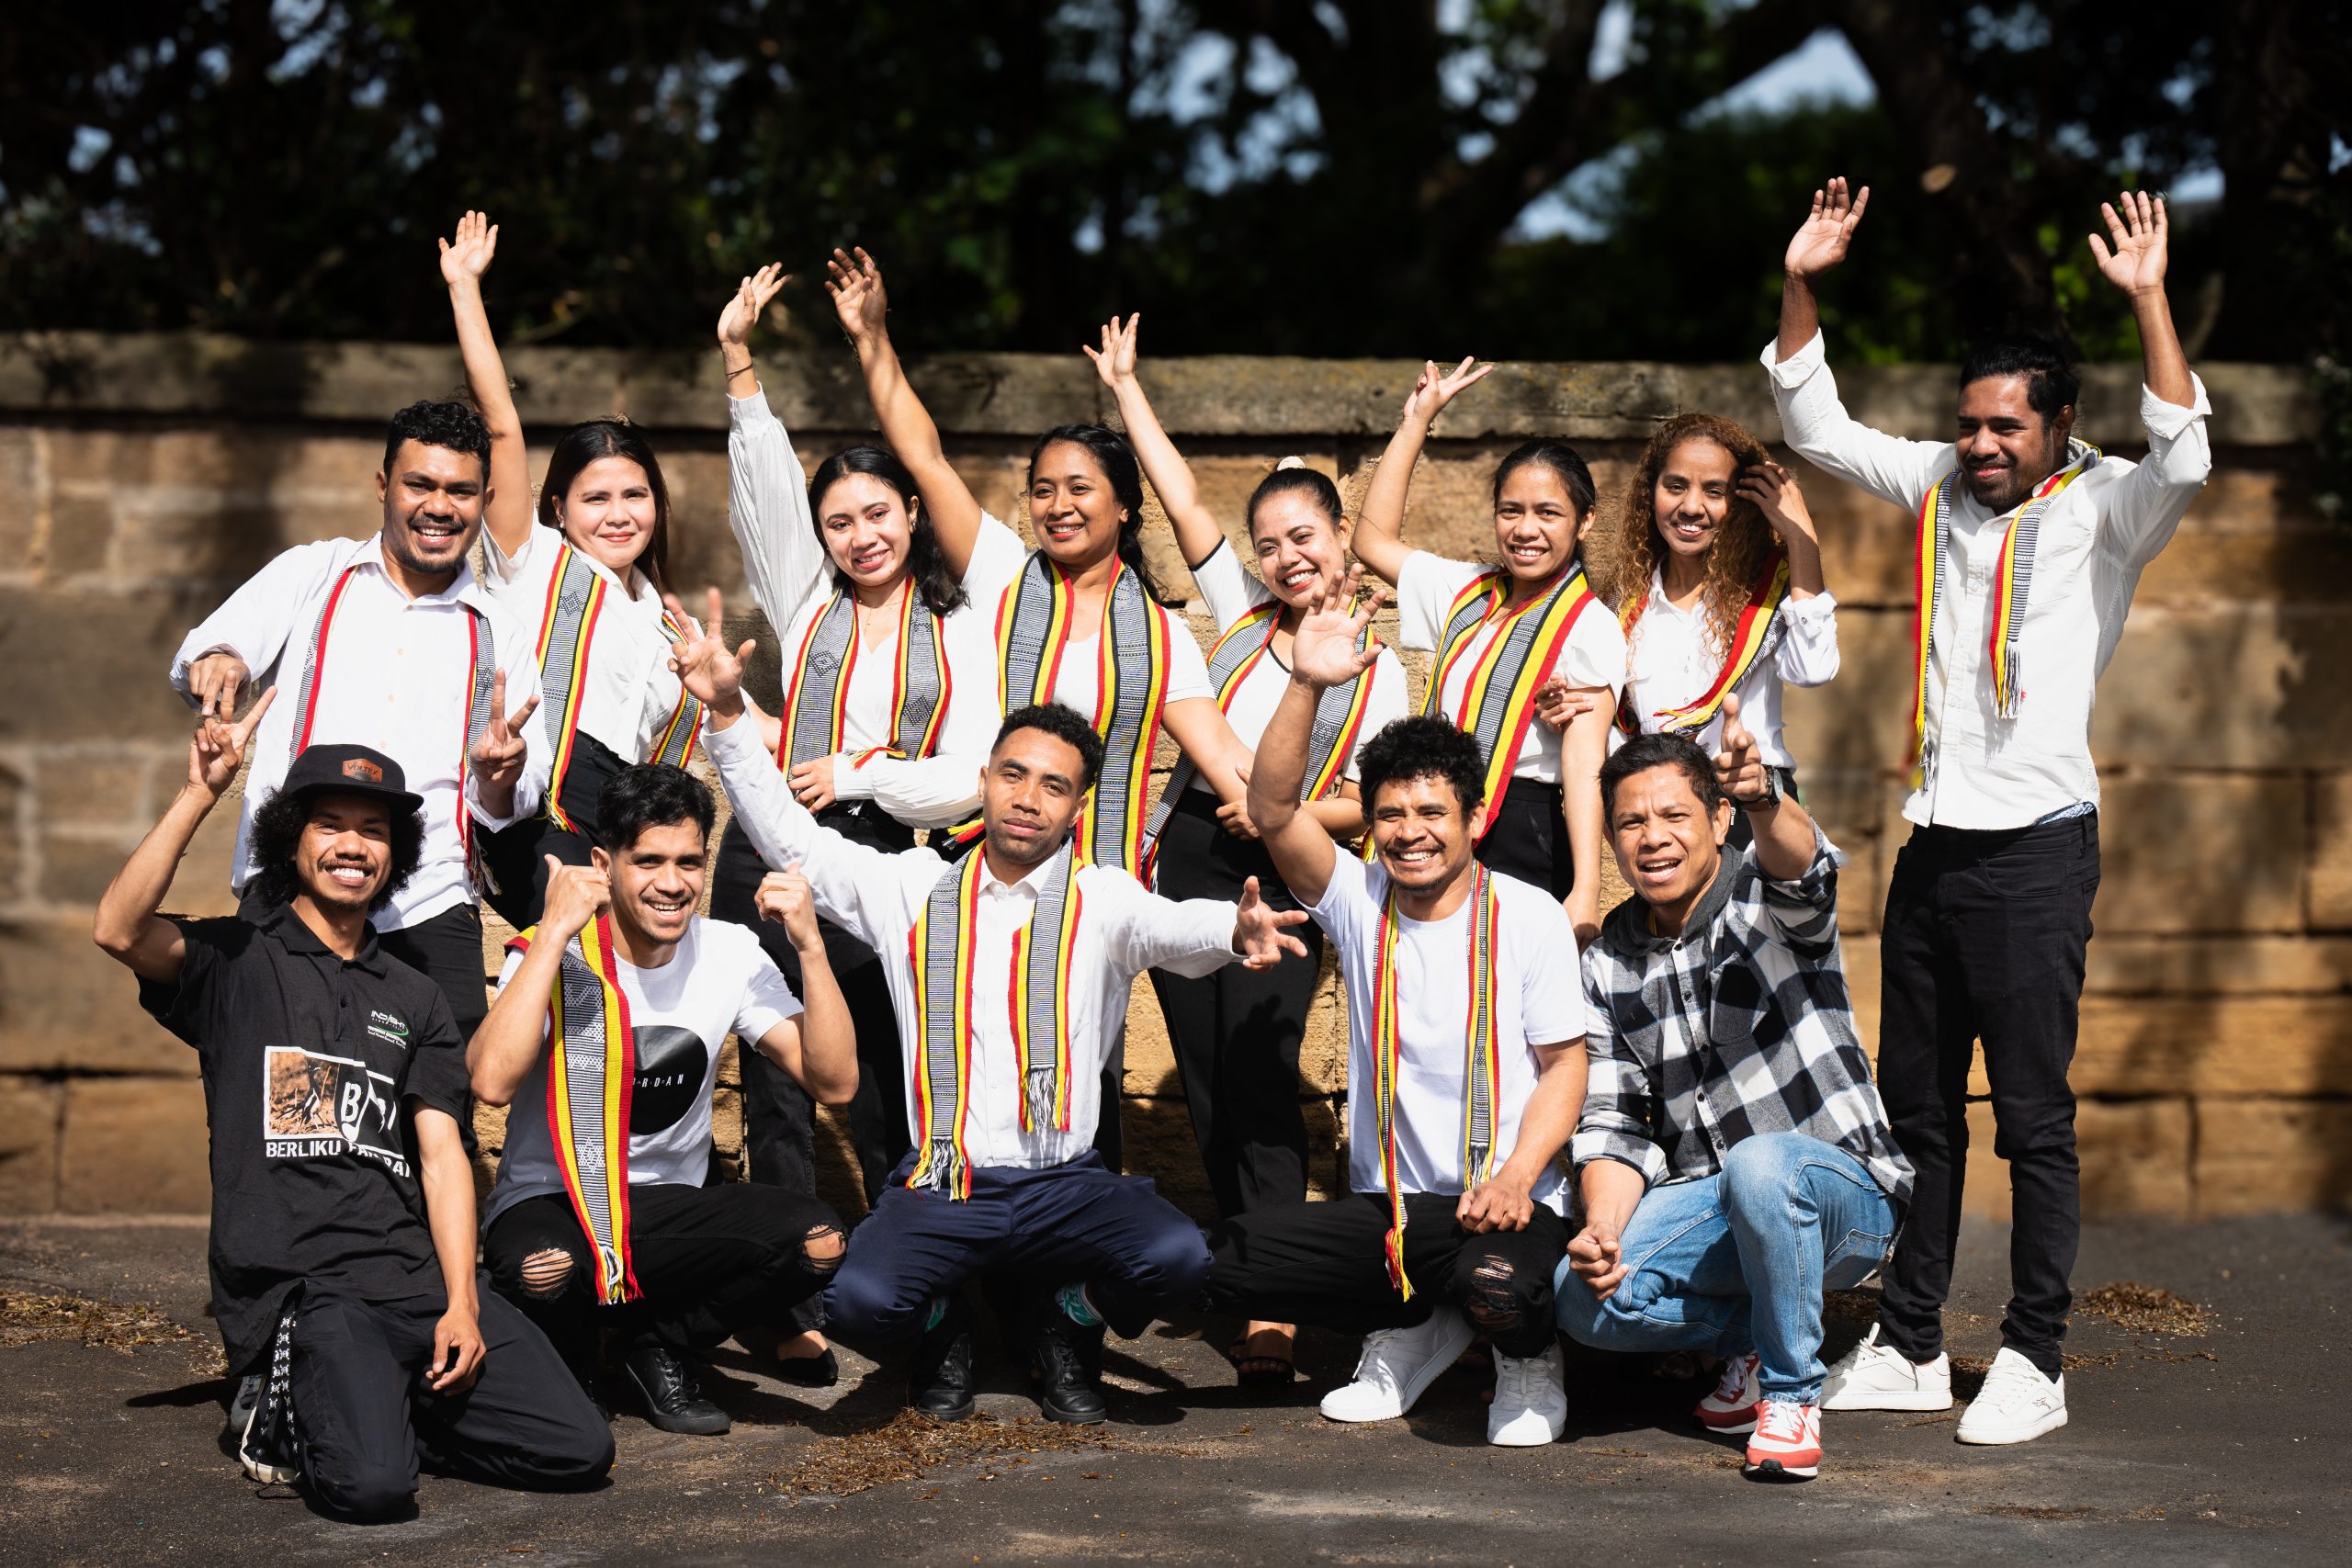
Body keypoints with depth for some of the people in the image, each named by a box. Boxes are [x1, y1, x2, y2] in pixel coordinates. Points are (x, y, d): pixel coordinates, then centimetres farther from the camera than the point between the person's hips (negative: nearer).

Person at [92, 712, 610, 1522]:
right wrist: (201, 792, -16)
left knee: (579, 1451, -11)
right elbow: (119, 929, -14)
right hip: (292, 1286, -5)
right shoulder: (236, 962, 7)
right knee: (373, 1485, -29)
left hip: (416, 1275, 5)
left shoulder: (414, 1000, 20)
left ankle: (375, 1411, 11)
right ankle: (289, 1410, 5)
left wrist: (461, 1304, -4)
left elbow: (441, 1154, 10)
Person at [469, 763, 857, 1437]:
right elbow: (491, 1081, -31)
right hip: (548, 1204, -4)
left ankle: (657, 1343, 4)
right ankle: (568, 1365, 0)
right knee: (545, 1268, -40)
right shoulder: (551, 954, -12)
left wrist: (811, 946, -17)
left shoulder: (729, 953, 0)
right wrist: (554, 933, -30)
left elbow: (834, 1081, -8)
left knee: (818, 1242, -24)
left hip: (668, 1206, 4)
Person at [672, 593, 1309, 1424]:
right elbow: (788, 838, 10)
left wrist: (1234, 928, -40)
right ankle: (944, 1327, 12)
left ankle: (1067, 1324, 9)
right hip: (940, 1186, 0)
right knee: (859, 1299, -29)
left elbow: (1172, 927, -15)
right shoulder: (915, 888, 11)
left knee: (1177, 1257, -30)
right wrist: (728, 714, -1)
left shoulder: (1101, 899, 6)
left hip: (1065, 1183, 0)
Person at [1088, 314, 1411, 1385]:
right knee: (1206, 1086, 4)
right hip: (1187, 854, 4)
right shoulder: (1242, 611, 13)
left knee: (1260, 1086, -15)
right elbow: (1183, 503, 13)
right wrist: (1124, 388, 14)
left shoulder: (1376, 670, 5)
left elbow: (1368, 803, 1)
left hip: (1282, 876, -4)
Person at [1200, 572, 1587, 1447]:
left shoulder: (1529, 916, -1)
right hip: (1385, 1206, 4)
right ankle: (1421, 1326, 8)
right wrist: (1306, 687, -24)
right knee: (1218, 1261, -17)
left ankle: (1528, 1351, 4)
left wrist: (1516, 1175, -20)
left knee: (1497, 1283, -38)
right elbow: (1273, 811, -9)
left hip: (1500, 1206, -4)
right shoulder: (1358, 901, 6)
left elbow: (1565, 1064, -3)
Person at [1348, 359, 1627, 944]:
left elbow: (1585, 768, -16)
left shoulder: (1589, 627, -6)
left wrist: (1585, 893, -26)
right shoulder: (1470, 594, 15)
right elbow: (1374, 540, 27)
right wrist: (1416, 421, 24)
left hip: (1523, 848, -6)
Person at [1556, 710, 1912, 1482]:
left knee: (1760, 1163, -39)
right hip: (1706, 1201, 4)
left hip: (1842, 1192, -4)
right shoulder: (1608, 964, 6)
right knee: (1584, 1297, -23)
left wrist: (1762, 798, -58)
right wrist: (1602, 1230, -18)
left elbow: (1801, 864, -34)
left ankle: (1790, 1390, -16)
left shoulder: (1766, 900, -8)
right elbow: (1611, 1122, 2)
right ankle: (1752, 1334, 7)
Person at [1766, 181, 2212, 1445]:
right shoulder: (1941, 487, 11)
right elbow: (1817, 429, 15)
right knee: (1916, 1106, 11)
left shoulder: (2100, 509, -5)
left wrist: (2149, 302, -31)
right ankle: (1908, 1348, 19)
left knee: (2033, 1117, -4)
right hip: (1934, 841, 6)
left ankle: (2034, 1363, 2)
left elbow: (2183, 461, -25)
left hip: (2035, 849, -6)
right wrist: (1801, 290, 3)